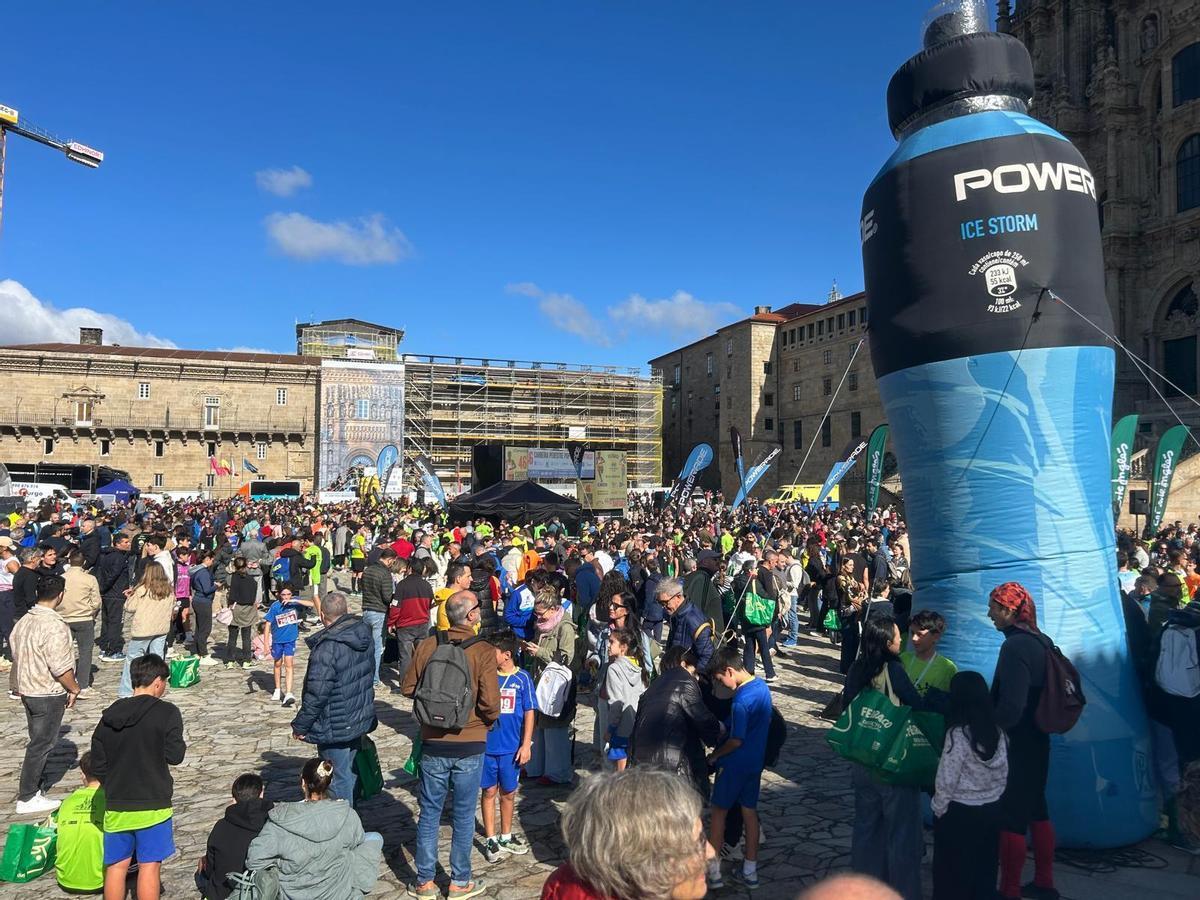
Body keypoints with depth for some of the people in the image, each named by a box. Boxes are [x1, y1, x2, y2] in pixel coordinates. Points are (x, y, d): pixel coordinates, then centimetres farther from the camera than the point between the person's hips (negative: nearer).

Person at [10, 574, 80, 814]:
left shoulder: (24, 621, 3)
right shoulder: (55, 626, -24)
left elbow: (16, 657, 13)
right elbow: (61, 667, -24)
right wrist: (74, 688, -9)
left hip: (27, 691, 8)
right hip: (49, 694, -8)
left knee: (38, 740, 21)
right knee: (41, 744, 3)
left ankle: (36, 783, 33)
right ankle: (27, 798, 10)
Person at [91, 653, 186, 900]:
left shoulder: (109, 715, 2)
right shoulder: (167, 713, -14)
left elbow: (98, 764, 6)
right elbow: (175, 756, -14)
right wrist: (179, 744, 7)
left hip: (116, 805, 4)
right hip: (152, 804, -4)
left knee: (116, 866, 15)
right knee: (149, 867, 4)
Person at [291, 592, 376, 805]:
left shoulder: (327, 648, -24)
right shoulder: (363, 636, 1)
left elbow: (316, 693, -23)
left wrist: (300, 726, -10)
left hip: (335, 727, -8)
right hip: (361, 719, 8)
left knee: (338, 779, 5)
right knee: (349, 771, 21)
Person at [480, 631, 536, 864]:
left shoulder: (522, 678, -7)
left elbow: (529, 712, -3)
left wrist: (526, 744, -6)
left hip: (511, 747, 0)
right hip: (486, 745, 0)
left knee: (508, 793, 14)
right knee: (489, 792, 9)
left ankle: (506, 836, 32)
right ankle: (491, 839, 24)